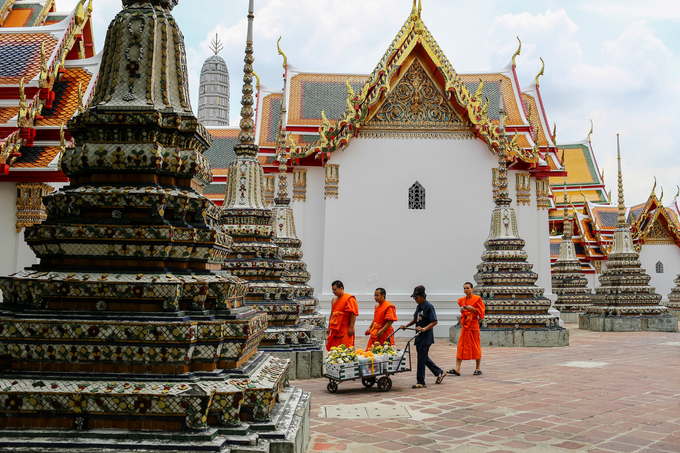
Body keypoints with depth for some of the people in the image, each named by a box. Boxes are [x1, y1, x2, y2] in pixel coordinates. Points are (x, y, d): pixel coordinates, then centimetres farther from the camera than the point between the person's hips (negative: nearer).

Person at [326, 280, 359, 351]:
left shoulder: (349, 298, -8)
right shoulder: (334, 300, 16)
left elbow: (353, 313, -14)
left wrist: (351, 327, -19)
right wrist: (329, 327, 19)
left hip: (345, 330, -7)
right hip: (335, 330, 7)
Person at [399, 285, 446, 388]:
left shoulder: (429, 307, -14)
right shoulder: (418, 307, 12)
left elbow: (434, 322, -17)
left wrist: (424, 329, -29)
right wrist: (406, 326, 14)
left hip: (426, 338, -9)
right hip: (419, 337, 9)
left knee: (421, 359, -5)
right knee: (424, 358, 16)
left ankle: (421, 383, 3)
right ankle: (440, 373, 30)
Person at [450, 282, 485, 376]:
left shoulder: (477, 299, -5)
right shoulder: (462, 300, 12)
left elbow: (481, 311, -6)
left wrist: (472, 308, -20)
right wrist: (462, 310, 3)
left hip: (473, 324, -5)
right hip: (464, 325, 5)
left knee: (476, 346, 1)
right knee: (461, 346, -2)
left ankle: (478, 368, 13)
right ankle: (457, 369, -4)